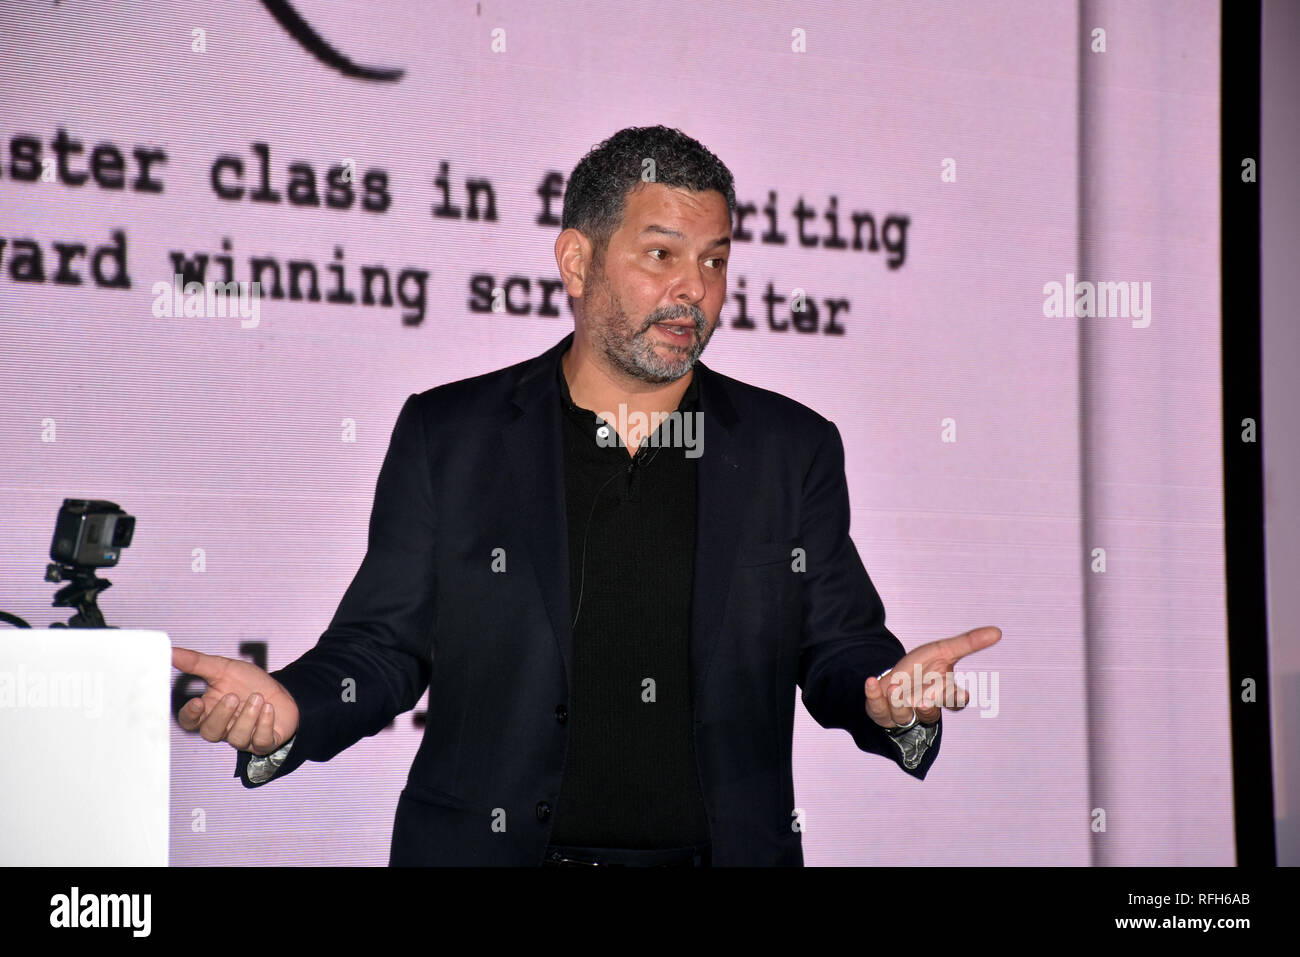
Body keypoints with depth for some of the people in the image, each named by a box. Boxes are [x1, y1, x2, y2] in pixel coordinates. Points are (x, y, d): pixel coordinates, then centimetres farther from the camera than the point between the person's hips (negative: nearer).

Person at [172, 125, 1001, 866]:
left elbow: (838, 647, 9)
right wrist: (288, 709, -13)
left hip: (727, 849, 2)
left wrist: (891, 701, -13)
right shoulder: (446, 436, 4)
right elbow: (384, 644, 5)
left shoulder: (793, 450, 8)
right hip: (490, 847, -1)